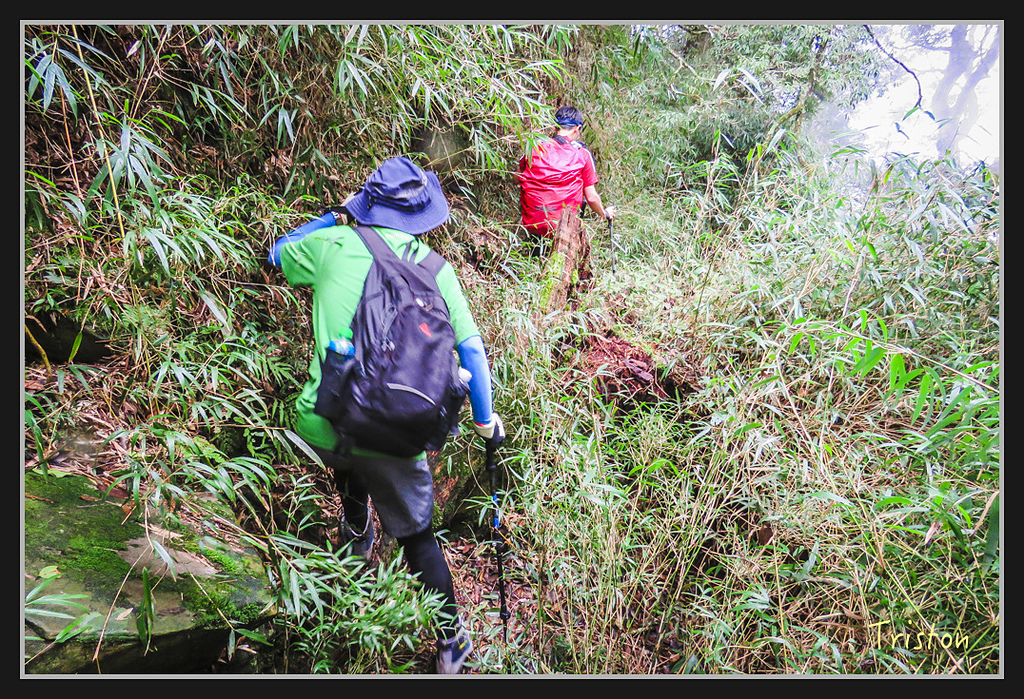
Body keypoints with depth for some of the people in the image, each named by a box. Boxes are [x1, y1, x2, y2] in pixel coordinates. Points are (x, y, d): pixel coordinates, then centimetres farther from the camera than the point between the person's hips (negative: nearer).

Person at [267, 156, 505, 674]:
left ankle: (356, 532, 61)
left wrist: (333, 217, 31)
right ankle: (451, 641, 29)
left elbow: (277, 254, 23)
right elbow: (470, 349, 2)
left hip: (320, 421, 2)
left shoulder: (331, 244, 1)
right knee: (416, 533, 17)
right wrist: (484, 418, 15)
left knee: (346, 460, 38)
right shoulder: (435, 269, 2)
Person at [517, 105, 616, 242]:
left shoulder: (534, 147, 3)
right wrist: (605, 214, 22)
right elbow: (592, 198, 3)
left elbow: (518, 178, 17)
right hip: (563, 228, -2)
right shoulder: (582, 154, -1)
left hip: (530, 225, 2)